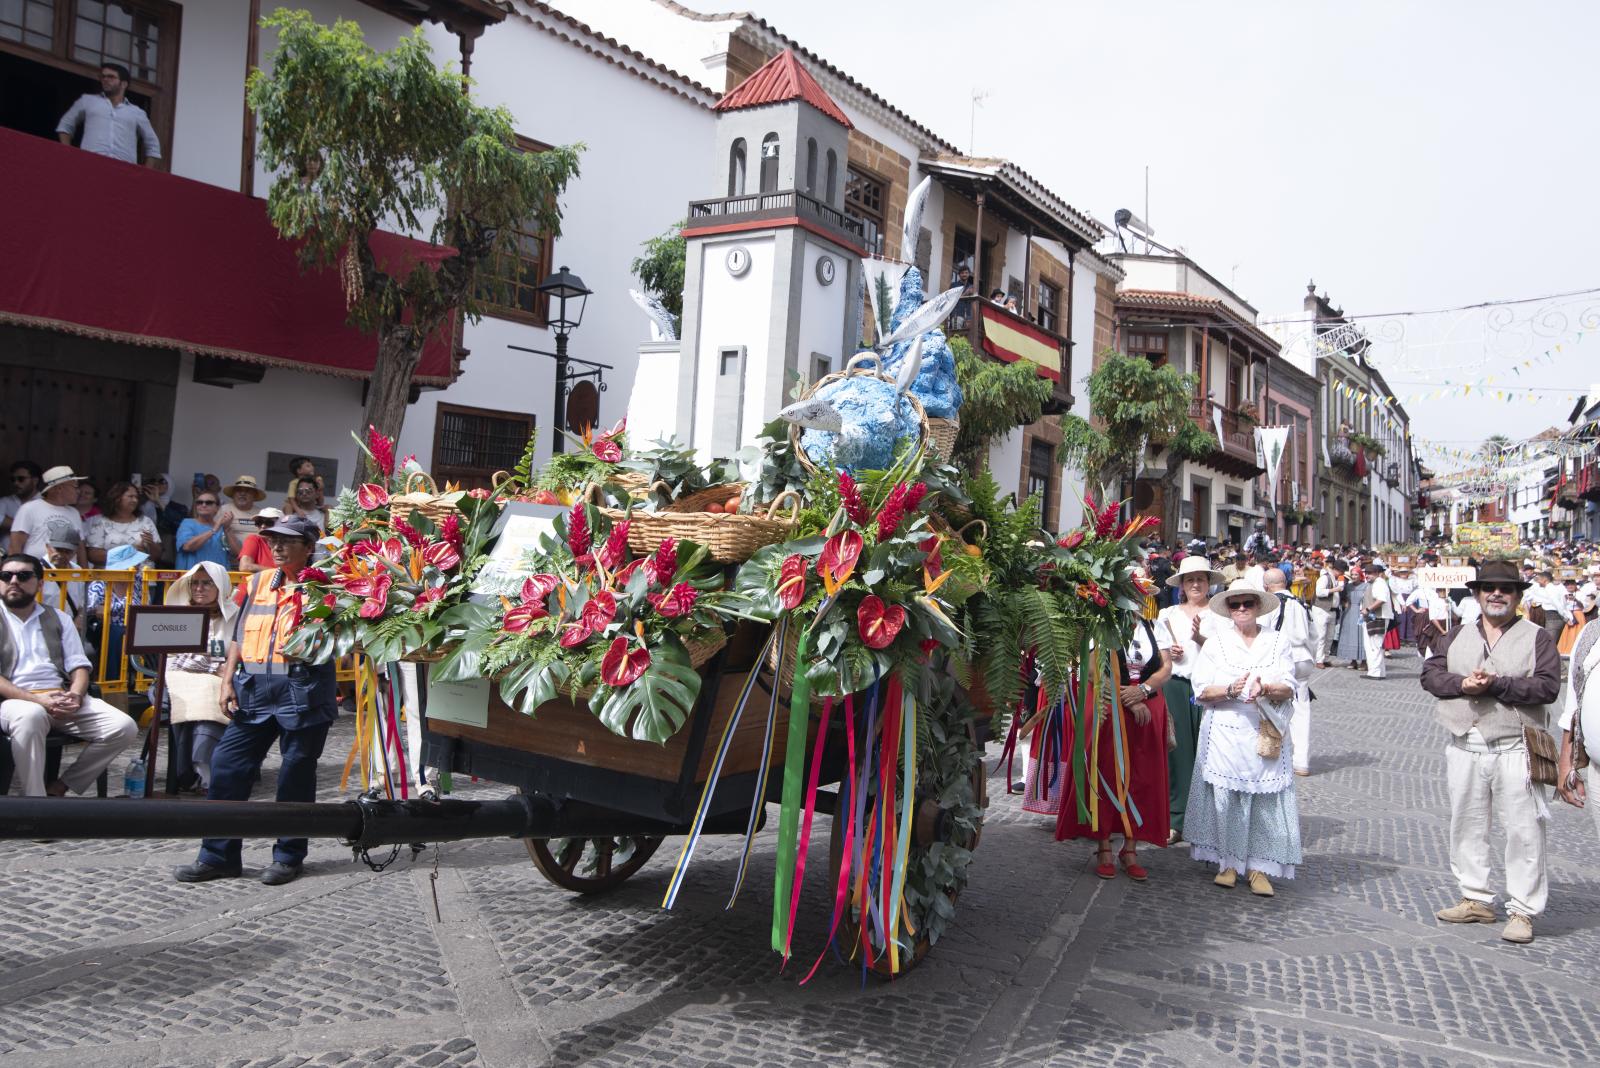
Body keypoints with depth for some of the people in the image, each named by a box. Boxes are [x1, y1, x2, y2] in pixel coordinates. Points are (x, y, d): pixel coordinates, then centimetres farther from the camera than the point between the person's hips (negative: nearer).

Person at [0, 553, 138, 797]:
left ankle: (58, 787, -6)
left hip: (63, 699, 4)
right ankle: (34, 798, -33)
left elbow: (79, 666, 11)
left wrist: (75, 695, -12)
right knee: (31, 716, -41)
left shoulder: (59, 619, 18)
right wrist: (37, 699, -18)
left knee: (124, 727, -18)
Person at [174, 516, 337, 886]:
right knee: (227, 766, 3)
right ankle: (218, 855, 14)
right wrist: (228, 680, 10)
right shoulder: (258, 582, 14)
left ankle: (288, 856, 18)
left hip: (304, 692, -5)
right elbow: (238, 635, 17)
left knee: (296, 775, 5)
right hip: (253, 689, 5)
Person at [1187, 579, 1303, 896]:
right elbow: (1201, 691, -1)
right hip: (1225, 734, 0)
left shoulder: (1277, 642, 8)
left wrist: (1265, 689, -20)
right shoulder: (1216, 643, 7)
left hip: (1267, 735, 1)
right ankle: (1228, 862, 12)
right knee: (1224, 796, -1)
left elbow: (1288, 689, 0)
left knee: (1265, 799, -2)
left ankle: (1258, 866, 8)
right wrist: (1231, 690, -18)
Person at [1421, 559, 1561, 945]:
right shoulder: (1457, 637, 12)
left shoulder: (1537, 638, 1)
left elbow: (1548, 686, -11)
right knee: (1466, 826, 12)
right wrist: (1462, 684, -16)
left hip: (1514, 750, -4)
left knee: (1523, 832, -2)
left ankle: (1522, 911, 7)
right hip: (1464, 749, 4)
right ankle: (1476, 899, 25)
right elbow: (1430, 673, 3)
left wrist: (1496, 685, -19)